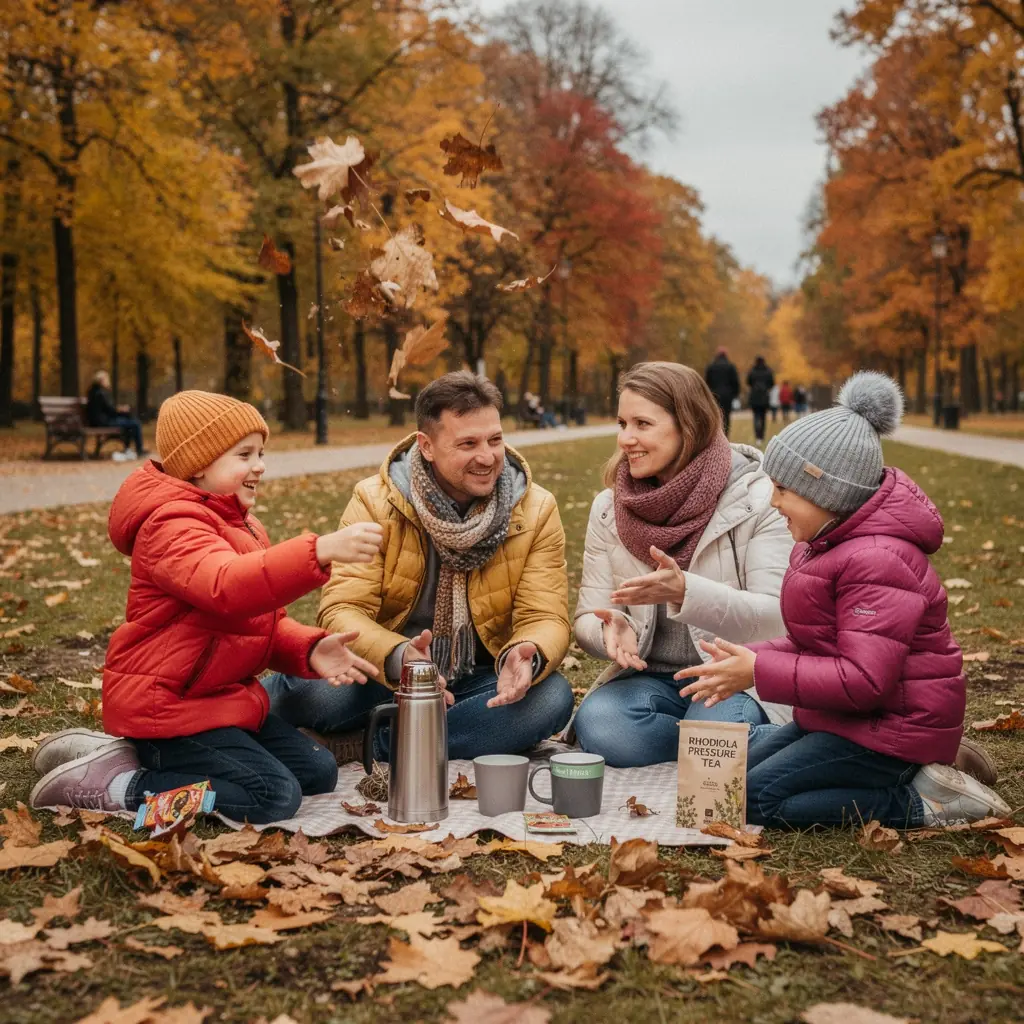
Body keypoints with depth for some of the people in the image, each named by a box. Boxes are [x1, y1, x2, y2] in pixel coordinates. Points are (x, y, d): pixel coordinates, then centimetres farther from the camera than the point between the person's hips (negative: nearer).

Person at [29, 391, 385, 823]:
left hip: (225, 697, 10)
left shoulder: (240, 526, 15)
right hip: (163, 703, -10)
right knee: (276, 796, -17)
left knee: (318, 773, 12)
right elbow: (225, 588, -41)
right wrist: (320, 551, -52)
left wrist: (310, 650, -10)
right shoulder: (173, 525, -20)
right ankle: (114, 784, -7)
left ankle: (146, 756, 12)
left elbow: (268, 621, 13)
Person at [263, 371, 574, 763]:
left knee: (552, 697, -31)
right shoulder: (374, 502, -9)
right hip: (384, 678, -2)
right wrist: (397, 658, -37)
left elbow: (545, 618, -7)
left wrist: (526, 657, -33)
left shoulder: (536, 511, -4)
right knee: (314, 689, -35)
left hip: (478, 683, 3)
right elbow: (342, 609, -16)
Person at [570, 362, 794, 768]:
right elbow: (589, 616, 3)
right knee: (597, 725, -28)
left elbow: (780, 616, -16)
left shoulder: (756, 499, -7)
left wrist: (686, 591, -32)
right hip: (651, 677, 4)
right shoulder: (609, 507, 5)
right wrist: (613, 629, -23)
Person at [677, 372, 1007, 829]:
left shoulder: (876, 561, -25)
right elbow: (818, 644, 14)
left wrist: (759, 671, -24)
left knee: (756, 798, -13)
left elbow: (864, 680, -29)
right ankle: (908, 772, 11)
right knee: (741, 769, 15)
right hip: (849, 719, 11)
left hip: (895, 727, -11)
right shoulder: (832, 541, 9)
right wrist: (747, 659, -2)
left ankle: (922, 802, -9)